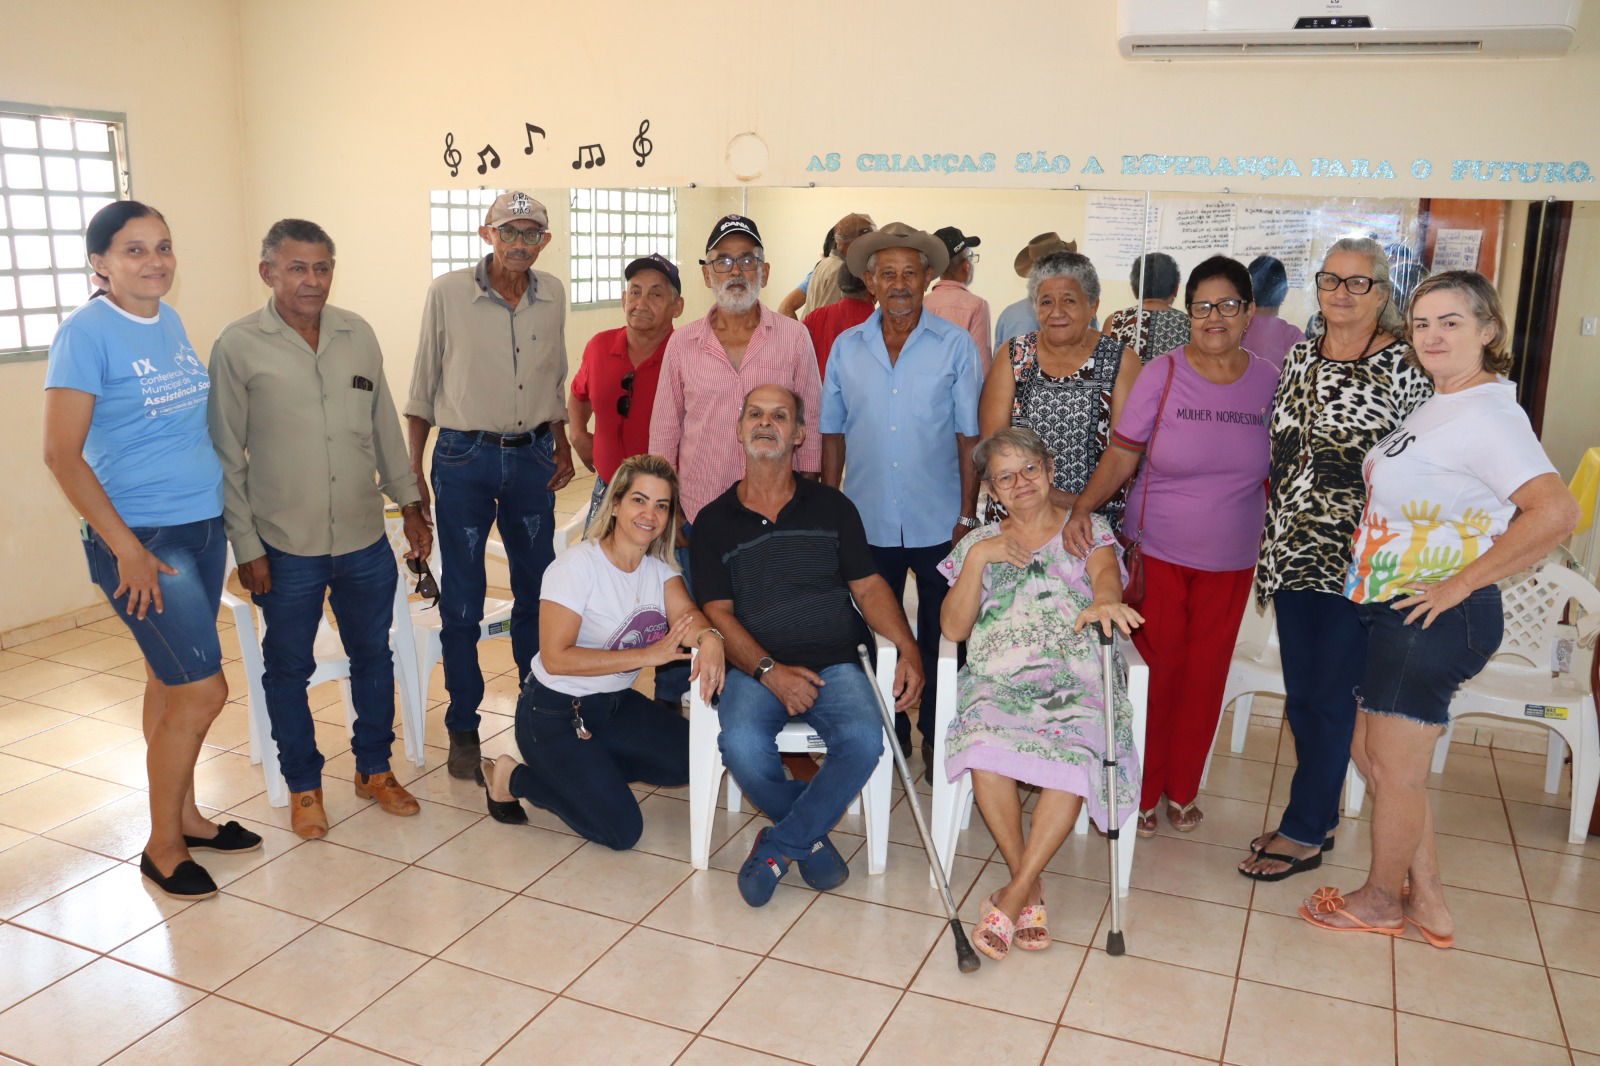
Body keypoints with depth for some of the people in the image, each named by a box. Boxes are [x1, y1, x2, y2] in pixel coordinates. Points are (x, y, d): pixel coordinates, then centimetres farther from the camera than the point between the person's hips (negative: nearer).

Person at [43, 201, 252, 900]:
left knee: (171, 683, 17)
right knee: (203, 691, -6)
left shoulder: (170, 322, 8)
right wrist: (126, 548, -17)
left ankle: (183, 815, 30)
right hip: (142, 540, -7)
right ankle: (161, 848, 11)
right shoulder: (86, 332, -13)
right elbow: (61, 454, -15)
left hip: (202, 529, 7)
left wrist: (227, 510, 14)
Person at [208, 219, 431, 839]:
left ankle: (374, 769, 34)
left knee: (373, 655, 15)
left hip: (365, 539, 3)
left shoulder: (358, 335, 3)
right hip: (286, 548, -3)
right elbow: (226, 455, -5)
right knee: (288, 669, 10)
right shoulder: (238, 347, -7)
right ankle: (303, 787, 29)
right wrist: (246, 545, -7)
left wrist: (409, 501, 11)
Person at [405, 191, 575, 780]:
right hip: (464, 458, -3)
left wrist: (561, 446, 9)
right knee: (461, 601, 4)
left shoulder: (552, 295, 4)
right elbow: (423, 384, -1)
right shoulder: (448, 292, -6)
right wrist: (413, 467, -3)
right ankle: (463, 727, 17)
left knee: (538, 591, 12)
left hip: (532, 456, 3)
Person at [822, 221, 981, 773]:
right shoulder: (847, 347, 4)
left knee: (938, 640, 9)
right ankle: (887, 732, 29)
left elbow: (969, 436, -3)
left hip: (938, 523, -2)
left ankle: (935, 738, 25)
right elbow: (832, 434, 8)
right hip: (867, 520, 2)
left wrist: (967, 515, -6)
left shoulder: (956, 345, -3)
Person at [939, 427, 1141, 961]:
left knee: (1075, 759, -33)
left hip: (1076, 681, -1)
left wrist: (1104, 601, -34)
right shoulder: (979, 542, 19)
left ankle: (1014, 894, -21)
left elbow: (1105, 572, -9)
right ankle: (1030, 886, -14)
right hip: (999, 681, 1)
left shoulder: (1088, 529, 15)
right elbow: (953, 628, 8)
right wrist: (978, 557, -4)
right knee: (987, 751, -32)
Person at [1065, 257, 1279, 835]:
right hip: (1158, 550, -2)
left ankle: (1182, 789, 29)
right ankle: (1141, 792, 21)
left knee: (1205, 673, 11)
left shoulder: (1269, 381, 0)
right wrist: (1083, 507, -23)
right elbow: (1120, 456, -8)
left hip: (1230, 559, 3)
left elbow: (1273, 471, 8)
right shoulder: (1162, 374, -8)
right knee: (1156, 669, 3)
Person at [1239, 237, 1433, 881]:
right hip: (1294, 553, 6)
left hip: (1356, 561, -6)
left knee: (1330, 698, 3)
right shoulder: (1299, 358, 10)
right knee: (1300, 694, 13)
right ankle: (1318, 816, 29)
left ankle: (1304, 833, 17)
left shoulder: (1406, 364, -7)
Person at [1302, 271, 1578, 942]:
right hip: (1391, 610, 10)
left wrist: (1460, 583, -22)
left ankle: (1380, 900, 27)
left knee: (1395, 766, 6)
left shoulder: (1488, 414, -18)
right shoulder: (1437, 407, 12)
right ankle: (1428, 904, 30)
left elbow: (1555, 512, -29)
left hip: (1437, 616, -10)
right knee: (1372, 754, 16)